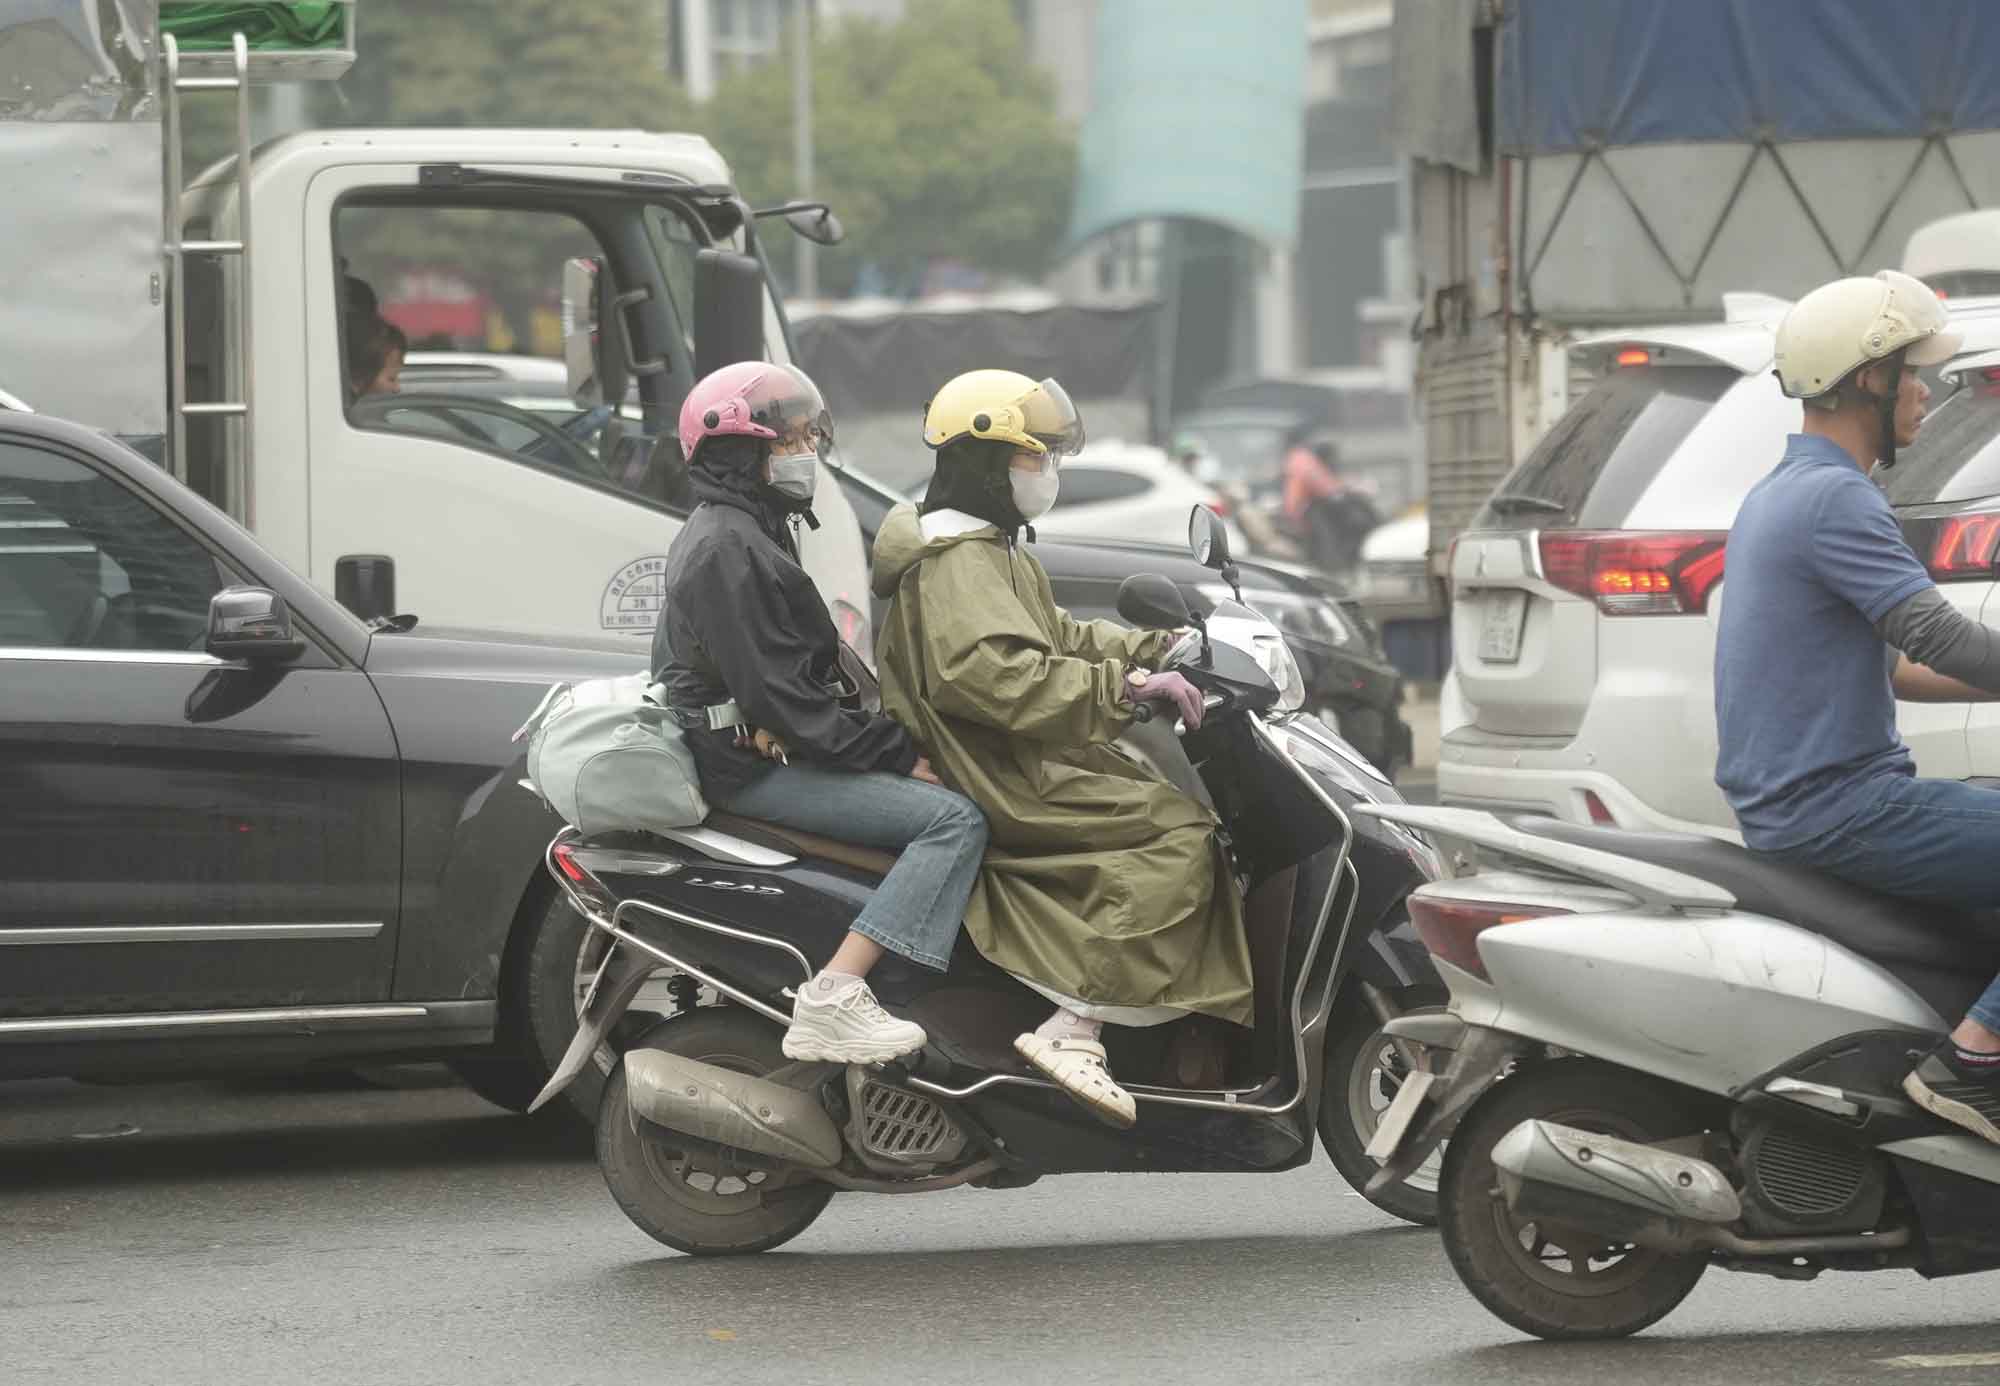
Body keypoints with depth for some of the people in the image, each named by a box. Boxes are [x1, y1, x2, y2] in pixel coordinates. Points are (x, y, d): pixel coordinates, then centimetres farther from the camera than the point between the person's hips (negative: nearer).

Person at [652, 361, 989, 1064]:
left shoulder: (747, 531, 18)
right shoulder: (727, 548, -16)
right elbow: (780, 698, -21)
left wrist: (889, 739, 11)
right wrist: (899, 757, -17)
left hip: (770, 743, 11)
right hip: (754, 764, -11)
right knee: (955, 819, -20)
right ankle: (832, 1003, -31)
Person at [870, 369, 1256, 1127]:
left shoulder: (993, 551, 22)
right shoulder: (956, 560, -15)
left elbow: (1057, 637, 25)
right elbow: (989, 670, -30)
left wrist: (1159, 651, 13)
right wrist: (1125, 688, -32)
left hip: (1021, 769, 11)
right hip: (993, 782, -11)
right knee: (1177, 835, -20)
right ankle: (1072, 1029, -26)